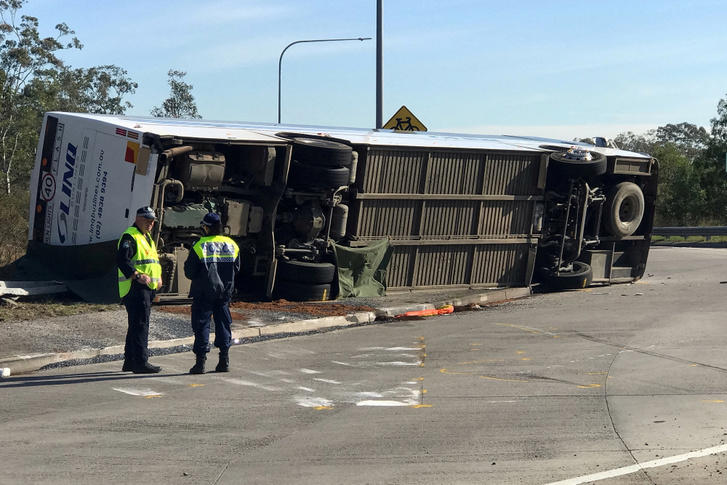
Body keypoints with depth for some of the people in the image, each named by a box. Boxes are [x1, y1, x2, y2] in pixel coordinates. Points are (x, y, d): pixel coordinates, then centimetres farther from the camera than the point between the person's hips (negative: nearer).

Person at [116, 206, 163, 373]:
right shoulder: (130, 236, -9)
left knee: (136, 325, 14)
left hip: (147, 287, 10)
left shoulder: (147, 237, 22)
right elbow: (122, 260, -20)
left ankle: (130, 361, 22)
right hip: (135, 288, -10)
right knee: (140, 324, -11)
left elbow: (154, 260, 30)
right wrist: (138, 275, -28)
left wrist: (158, 277, 14)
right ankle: (141, 362, -11)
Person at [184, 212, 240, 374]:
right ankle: (224, 359, 9)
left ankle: (200, 361, -2)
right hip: (225, 292, 4)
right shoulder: (232, 245, 4)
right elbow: (236, 269, 12)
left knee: (201, 324, 1)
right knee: (223, 323, 11)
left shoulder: (199, 246, -11)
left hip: (204, 292, -4)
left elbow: (190, 272, -9)